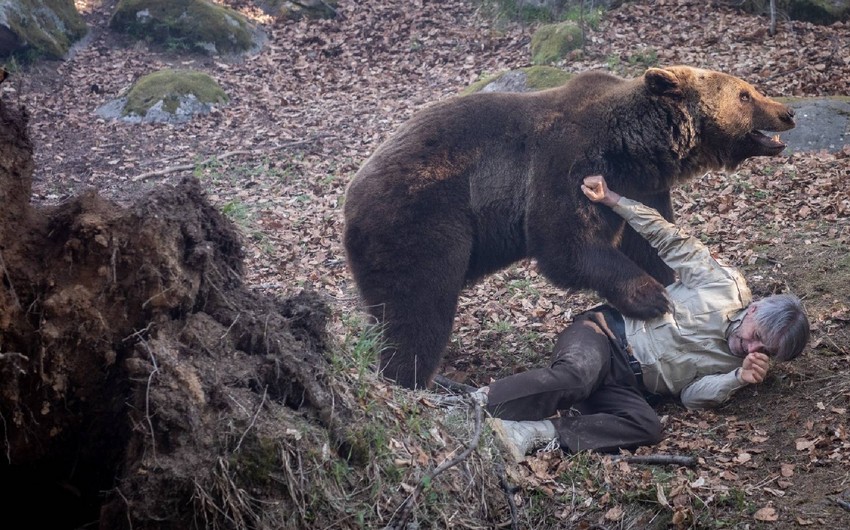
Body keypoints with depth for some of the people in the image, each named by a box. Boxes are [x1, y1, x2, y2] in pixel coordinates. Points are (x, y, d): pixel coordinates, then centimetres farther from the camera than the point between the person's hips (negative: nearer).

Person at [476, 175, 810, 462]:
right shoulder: (725, 285, 3)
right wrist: (610, 200, -5)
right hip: (606, 333, -3)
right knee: (575, 377, -38)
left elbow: (691, 395, 5)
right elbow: (670, 241, 2)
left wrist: (738, 379, -13)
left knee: (647, 427, -32)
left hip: (624, 385, 3)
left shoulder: (737, 364, 13)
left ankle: (536, 434, -37)